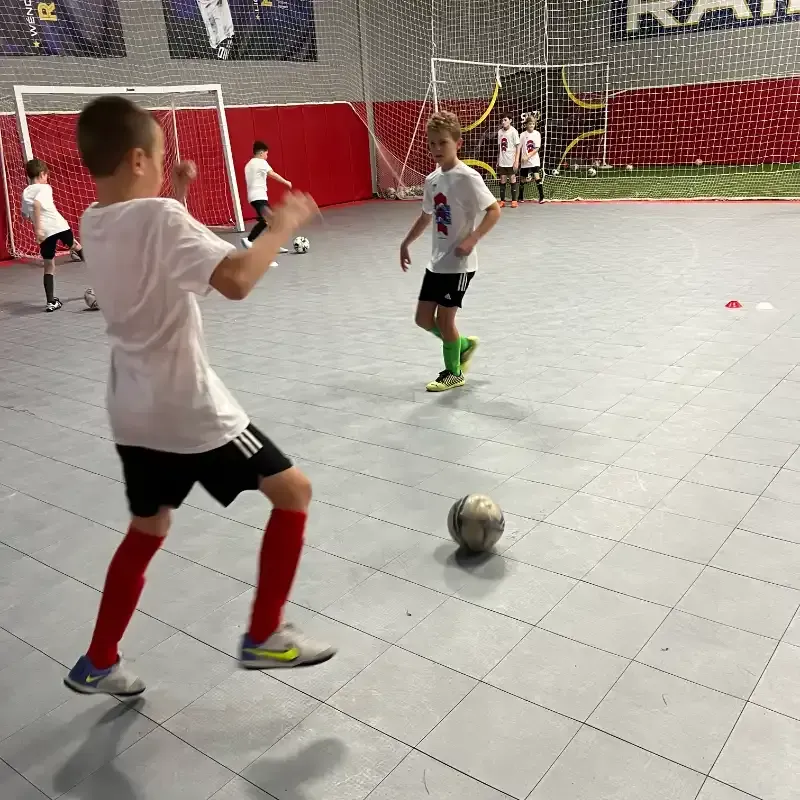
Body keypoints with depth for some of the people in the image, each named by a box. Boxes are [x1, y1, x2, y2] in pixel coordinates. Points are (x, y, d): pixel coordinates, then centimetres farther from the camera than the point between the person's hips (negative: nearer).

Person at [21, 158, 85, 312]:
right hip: (59, 226, -4)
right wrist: (38, 229, -22)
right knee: (75, 246, 26)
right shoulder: (45, 187, -1)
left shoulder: (25, 193, 16)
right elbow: (37, 204, -19)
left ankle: (51, 301, 4)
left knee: (49, 266, 9)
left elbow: (25, 215, 21)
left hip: (45, 232, 4)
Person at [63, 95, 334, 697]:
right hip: (190, 410, -8)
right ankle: (264, 637, 14)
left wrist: (174, 197, 19)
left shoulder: (93, 224, 6)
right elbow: (236, 280, -34)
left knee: (147, 529, 24)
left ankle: (96, 665, 33)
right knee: (293, 491, 7)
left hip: (133, 411, 8)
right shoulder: (161, 218, -19)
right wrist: (283, 223, -19)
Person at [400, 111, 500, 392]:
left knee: (444, 319, -1)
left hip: (459, 263, -7)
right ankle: (464, 345, 33)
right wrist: (406, 243, 22)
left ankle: (453, 373, 21)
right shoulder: (432, 179, 6)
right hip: (437, 261, 8)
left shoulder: (467, 177, -16)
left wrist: (471, 239, -27)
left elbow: (494, 211, -18)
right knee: (424, 319, 9)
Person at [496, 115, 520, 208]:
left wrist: (516, 161, -14)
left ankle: (514, 201, 7)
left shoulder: (513, 131, -7)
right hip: (502, 161, 4)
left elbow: (518, 147, -7)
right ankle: (502, 201, 10)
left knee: (513, 179, 1)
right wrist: (498, 160, 12)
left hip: (511, 161, -4)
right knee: (502, 180, 6)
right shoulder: (500, 132, 7)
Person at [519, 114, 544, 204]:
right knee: (522, 179, 10)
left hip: (534, 160, -2)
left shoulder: (537, 134, -2)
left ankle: (541, 197, -12)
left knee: (537, 177, -15)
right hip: (524, 162, 2)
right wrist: (520, 158, -13)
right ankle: (521, 197, 26)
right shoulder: (523, 134, 0)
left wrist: (528, 156, -15)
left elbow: (537, 148, -7)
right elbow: (519, 148, 0)